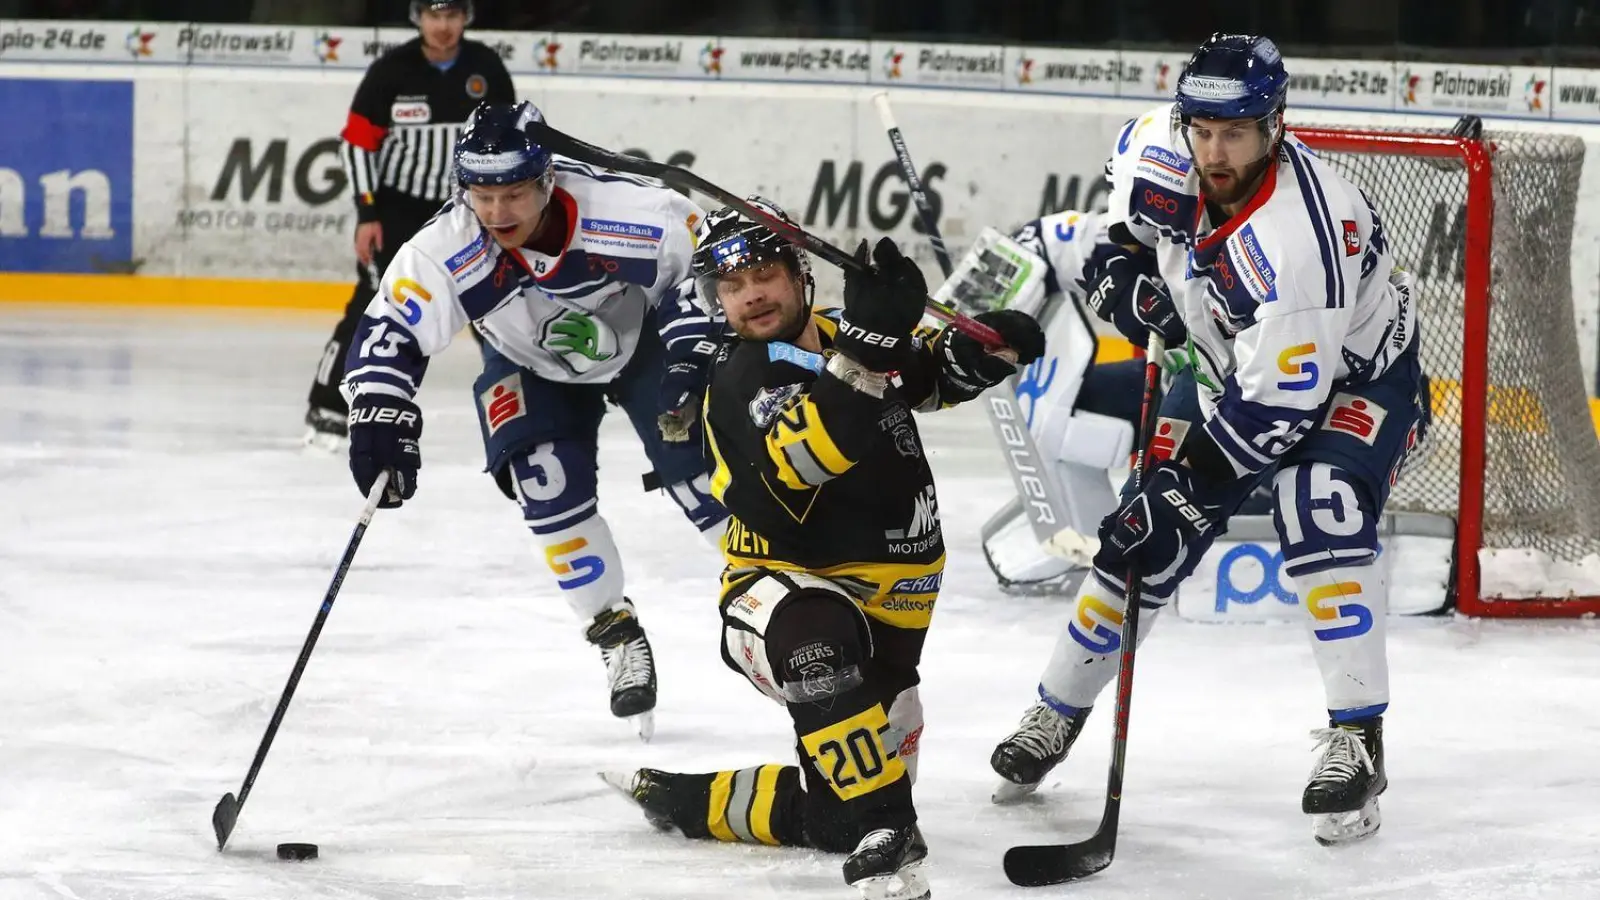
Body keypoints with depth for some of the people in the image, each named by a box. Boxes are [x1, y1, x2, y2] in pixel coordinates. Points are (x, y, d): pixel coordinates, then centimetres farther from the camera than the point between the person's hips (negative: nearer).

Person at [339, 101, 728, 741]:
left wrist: (694, 355, -25)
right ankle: (617, 636, 3)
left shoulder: (626, 211, -36)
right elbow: (388, 332, -26)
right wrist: (381, 419, -38)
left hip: (645, 337, -1)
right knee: (547, 485, -15)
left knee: (694, 465, -11)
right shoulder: (445, 251, -32)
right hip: (530, 366, 2)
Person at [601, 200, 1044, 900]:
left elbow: (939, 372, 19)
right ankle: (883, 842, -40)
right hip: (782, 591, -6)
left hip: (889, 603, 6)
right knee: (819, 640, -42)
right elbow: (800, 457, -36)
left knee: (833, 813, 3)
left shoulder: (842, 332, 2)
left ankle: (688, 800, 25)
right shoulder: (741, 382, -16)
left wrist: (988, 343, -5)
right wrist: (864, 351, -47)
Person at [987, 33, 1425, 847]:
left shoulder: (1301, 237, -39)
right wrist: (1128, 253, -3)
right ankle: (1056, 714, 19)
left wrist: (1184, 489, -35)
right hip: (1230, 369, 6)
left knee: (1321, 517, -31)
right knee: (1143, 542, 2)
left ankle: (1356, 744, -26)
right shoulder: (1166, 150, -20)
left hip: (1354, 376, -6)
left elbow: (1276, 410, -36)